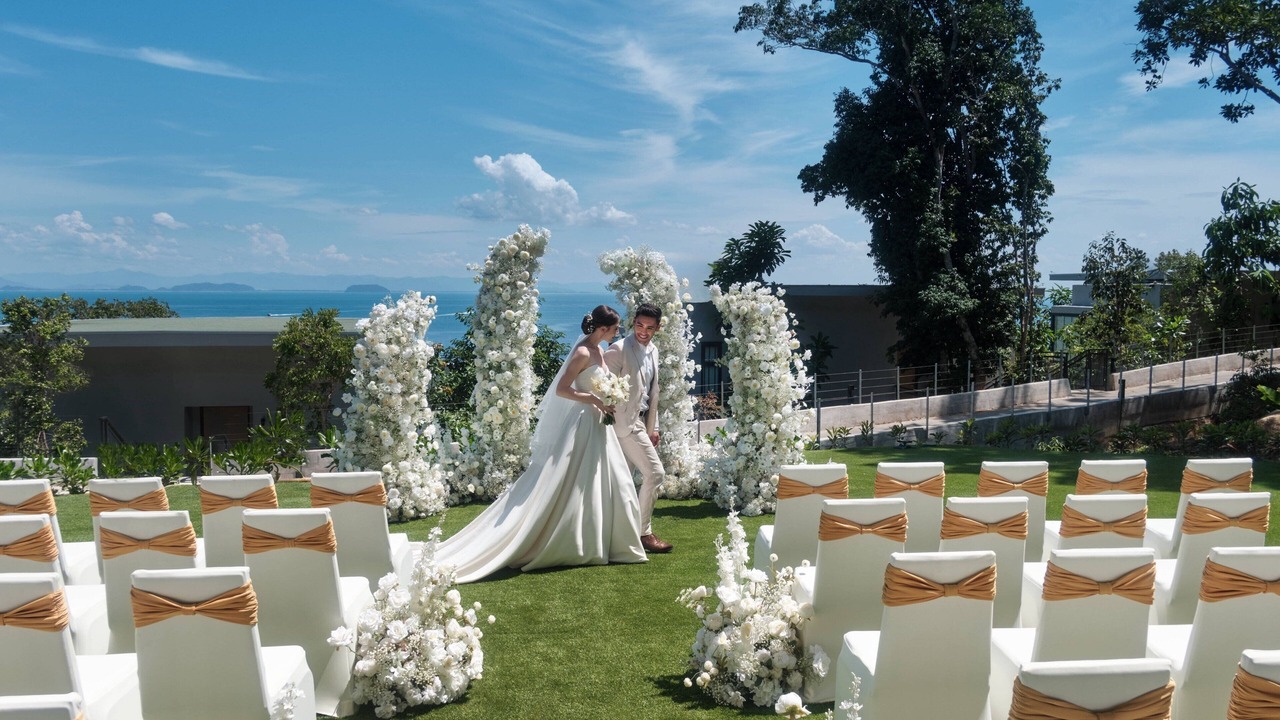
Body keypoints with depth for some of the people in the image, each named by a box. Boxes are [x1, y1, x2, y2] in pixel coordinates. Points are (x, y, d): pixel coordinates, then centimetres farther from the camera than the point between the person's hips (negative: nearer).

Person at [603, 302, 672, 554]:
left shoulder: (652, 351, 12)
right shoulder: (619, 349, -13)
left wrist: (653, 427, 17)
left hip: (640, 422, 8)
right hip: (626, 422, -8)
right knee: (655, 473, -10)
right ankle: (644, 532, -1)